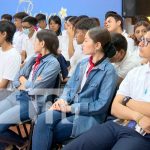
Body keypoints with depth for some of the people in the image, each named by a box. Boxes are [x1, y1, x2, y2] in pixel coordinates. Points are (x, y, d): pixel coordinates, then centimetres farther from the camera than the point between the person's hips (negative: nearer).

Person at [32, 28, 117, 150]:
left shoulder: (108, 71, -11)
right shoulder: (82, 63, 11)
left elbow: (101, 105, -15)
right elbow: (69, 86, 15)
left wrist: (71, 108, -15)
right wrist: (63, 100, -8)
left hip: (88, 116, -5)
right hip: (69, 107, 6)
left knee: (45, 133, -22)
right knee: (43, 119, -25)